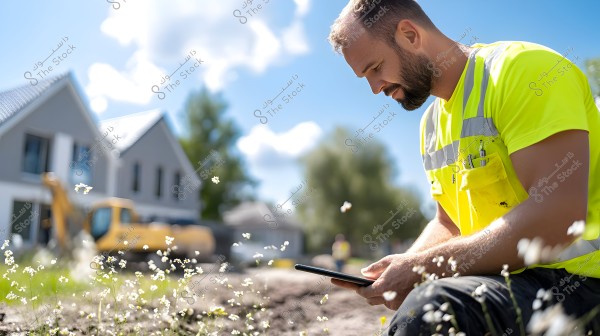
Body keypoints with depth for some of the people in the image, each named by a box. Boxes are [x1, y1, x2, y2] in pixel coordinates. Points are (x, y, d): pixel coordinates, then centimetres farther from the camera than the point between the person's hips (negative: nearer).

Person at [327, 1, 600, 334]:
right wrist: (398, 271, -1)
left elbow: (557, 217, -23)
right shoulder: (432, 122, 13)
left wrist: (419, 269, -19)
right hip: (506, 279, 8)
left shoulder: (522, 68, -13)